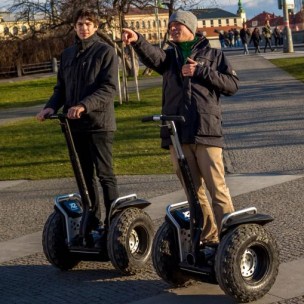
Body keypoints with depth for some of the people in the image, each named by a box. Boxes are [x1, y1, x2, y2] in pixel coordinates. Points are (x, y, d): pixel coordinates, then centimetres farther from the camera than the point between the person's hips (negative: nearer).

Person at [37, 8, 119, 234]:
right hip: (75, 124, 6)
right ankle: (92, 220, 19)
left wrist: (84, 105, -25)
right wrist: (51, 106, -2)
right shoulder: (67, 54, 15)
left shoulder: (106, 51, -4)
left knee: (104, 174, -3)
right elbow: (61, 88, 18)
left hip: (99, 122, -6)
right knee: (85, 175, 11)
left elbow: (109, 88, -13)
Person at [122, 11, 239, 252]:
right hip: (177, 133, 4)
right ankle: (209, 239, 19)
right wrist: (137, 41, -30)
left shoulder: (213, 55, 11)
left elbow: (233, 84, 1)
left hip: (206, 131, -3)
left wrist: (201, 72, -8)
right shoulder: (170, 56, 16)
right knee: (193, 191, 9)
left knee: (217, 189, -6)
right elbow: (153, 56, -8)